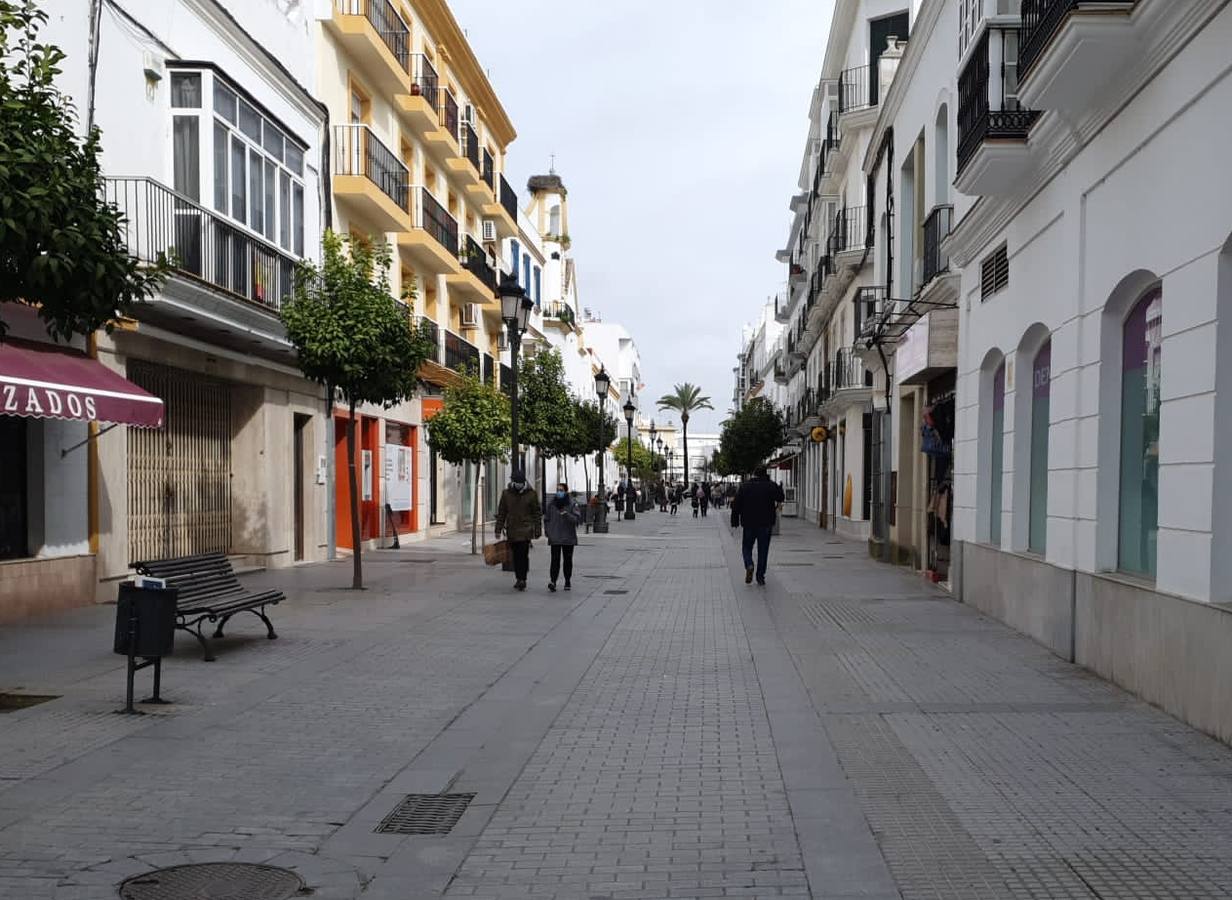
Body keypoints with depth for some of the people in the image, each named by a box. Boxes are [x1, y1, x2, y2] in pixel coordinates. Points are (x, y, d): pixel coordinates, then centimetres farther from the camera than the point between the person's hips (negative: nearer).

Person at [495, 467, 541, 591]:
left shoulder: (531, 494, 0)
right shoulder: (506, 494, 5)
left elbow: (537, 513, 3)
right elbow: (501, 513, 9)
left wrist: (538, 530, -1)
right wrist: (498, 529, 5)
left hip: (525, 531, -3)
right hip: (511, 531, 3)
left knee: (523, 555, -12)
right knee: (516, 556, 10)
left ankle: (522, 579, -13)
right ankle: (519, 579, 20)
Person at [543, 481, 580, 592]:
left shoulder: (572, 503, -3)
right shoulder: (551, 503, 5)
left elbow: (577, 519, -10)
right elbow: (546, 518, 16)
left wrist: (567, 515, -26)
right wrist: (547, 531, 4)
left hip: (568, 537, 0)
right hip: (554, 538, 0)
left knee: (568, 560, 10)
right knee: (555, 560, -11)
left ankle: (567, 582, 21)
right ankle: (553, 582, -20)